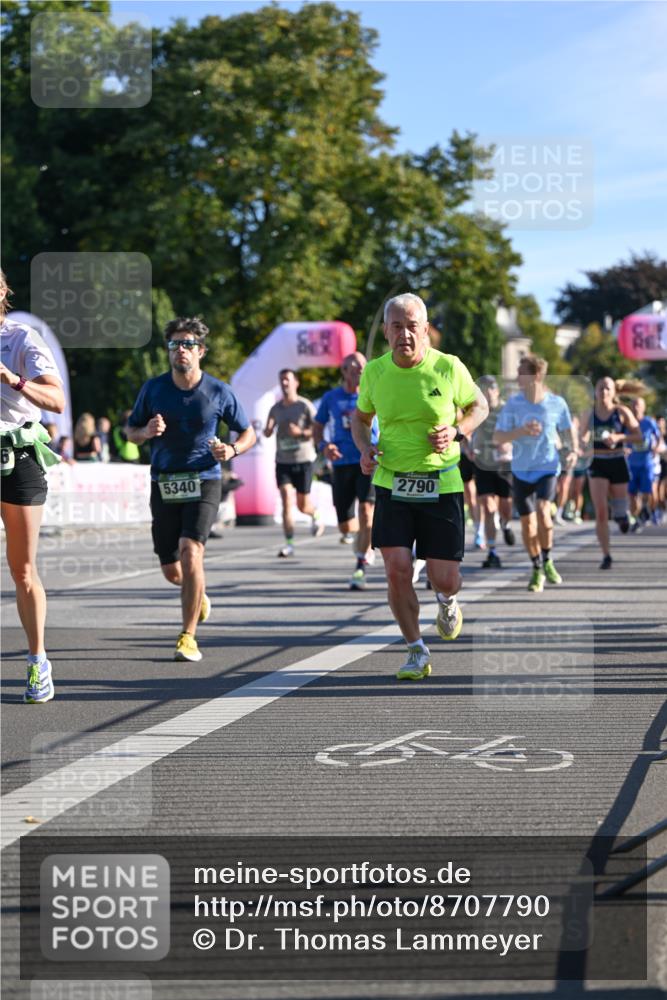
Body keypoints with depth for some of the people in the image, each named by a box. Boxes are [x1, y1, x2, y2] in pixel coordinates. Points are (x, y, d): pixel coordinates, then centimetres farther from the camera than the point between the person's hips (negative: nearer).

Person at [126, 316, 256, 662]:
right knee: (172, 572, 5)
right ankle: (198, 595, 43)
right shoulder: (153, 389, 1)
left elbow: (248, 432, 9)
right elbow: (130, 431, 12)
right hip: (164, 486, 3)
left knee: (190, 551, -23)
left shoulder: (218, 392, -2)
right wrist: (146, 432, -12)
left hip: (203, 482, -2)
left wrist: (232, 449, -13)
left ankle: (188, 637, -14)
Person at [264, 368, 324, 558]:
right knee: (286, 501, -9)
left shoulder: (305, 406, -4)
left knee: (303, 504, 3)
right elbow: (268, 433, 12)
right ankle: (289, 543, -8)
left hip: (303, 459, -3)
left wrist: (301, 432, -21)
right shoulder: (276, 408, 9)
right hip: (282, 460, 3)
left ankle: (316, 515, 40)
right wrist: (268, 430, -11)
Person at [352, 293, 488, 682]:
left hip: (442, 484, -1)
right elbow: (361, 416, 17)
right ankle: (417, 652, 7)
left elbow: (479, 406, 8)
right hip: (392, 484, 1)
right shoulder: (374, 372, -2)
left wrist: (456, 431, -11)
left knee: (444, 578, -1)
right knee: (397, 569, -11)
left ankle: (448, 601, 38)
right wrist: (364, 448, -3)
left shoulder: (449, 368, -8)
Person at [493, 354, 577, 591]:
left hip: (547, 467, -2)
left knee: (542, 511, -23)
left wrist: (572, 450, -8)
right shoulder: (513, 404, -5)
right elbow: (497, 437, -6)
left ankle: (547, 561, -1)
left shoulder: (557, 403, -5)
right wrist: (521, 431, -22)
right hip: (521, 470, 2)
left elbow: (568, 430, 11)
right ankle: (537, 570, 23)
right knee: (527, 521, 4)